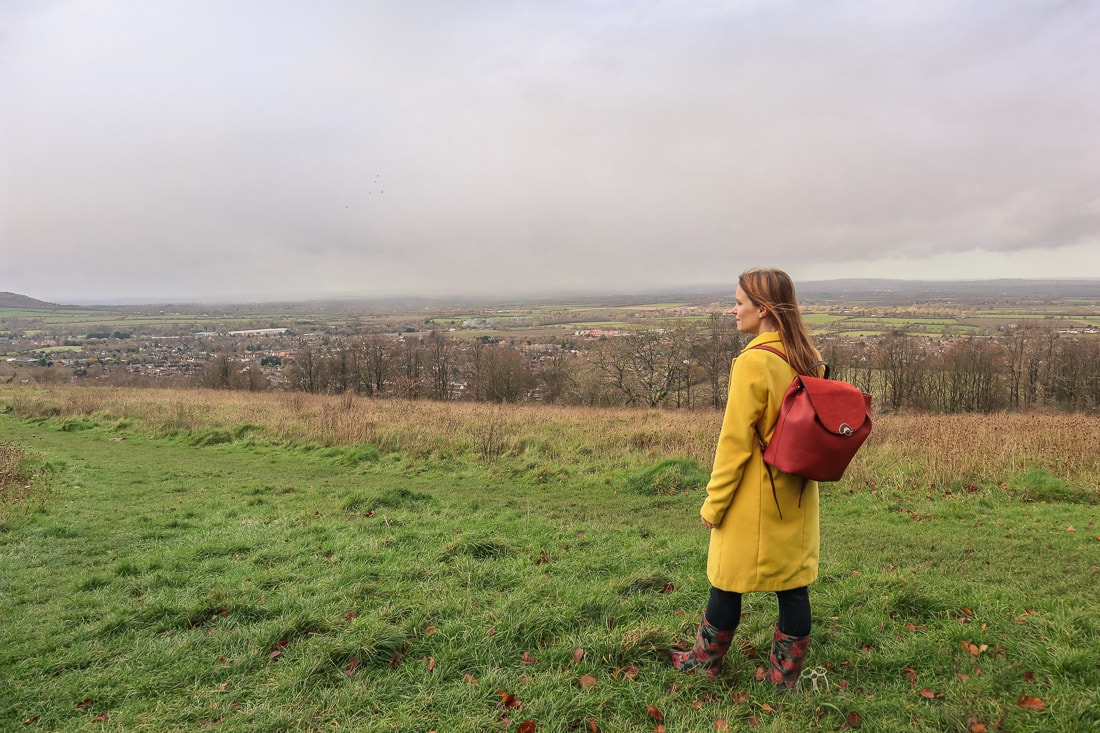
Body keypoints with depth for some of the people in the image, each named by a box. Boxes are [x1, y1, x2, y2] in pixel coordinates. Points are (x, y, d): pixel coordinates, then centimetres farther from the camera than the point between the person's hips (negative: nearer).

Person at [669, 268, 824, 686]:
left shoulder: (754, 362, -20)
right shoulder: (808, 360, 3)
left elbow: (735, 442, -18)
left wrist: (714, 503, -10)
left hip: (753, 500, -7)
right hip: (798, 497, 7)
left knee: (727, 585, 11)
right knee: (793, 587, 13)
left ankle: (706, 663, 29)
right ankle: (786, 676, 26)